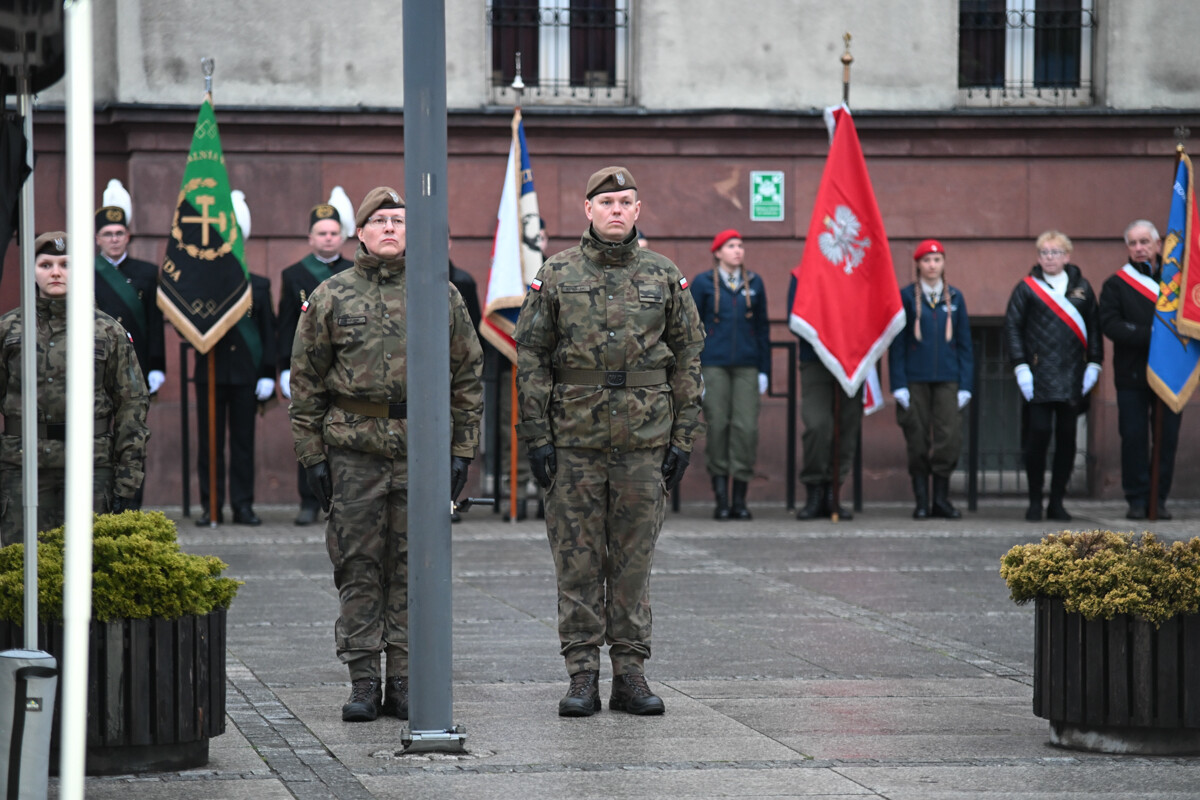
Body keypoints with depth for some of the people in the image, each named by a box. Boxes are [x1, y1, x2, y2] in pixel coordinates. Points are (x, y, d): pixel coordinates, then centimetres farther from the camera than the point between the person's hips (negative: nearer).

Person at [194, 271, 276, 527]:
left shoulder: (258, 285, 7)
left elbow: (268, 330, 7)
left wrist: (268, 374, 1)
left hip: (246, 373, 1)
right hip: (210, 373, -1)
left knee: (243, 440, 3)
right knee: (210, 441, 2)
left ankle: (243, 506, 8)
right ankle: (211, 507, 7)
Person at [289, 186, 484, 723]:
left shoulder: (442, 295, 8)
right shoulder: (330, 297, 5)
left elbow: (467, 375, 10)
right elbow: (306, 381, 7)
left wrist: (463, 449, 4)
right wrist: (312, 455, 2)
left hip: (423, 447, 1)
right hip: (353, 447, -1)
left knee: (412, 567, 3)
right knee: (358, 567, 0)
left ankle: (403, 681, 8)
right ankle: (363, 682, 5)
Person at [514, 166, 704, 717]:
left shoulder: (665, 278, 7)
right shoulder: (556, 276, 3)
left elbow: (688, 358, 8)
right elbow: (531, 358, 2)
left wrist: (683, 439, 2)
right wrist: (536, 438, -5)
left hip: (644, 442, 1)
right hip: (574, 440, -1)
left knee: (634, 559, 5)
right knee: (577, 562, 1)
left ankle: (631, 673, 11)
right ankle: (582, 677, 5)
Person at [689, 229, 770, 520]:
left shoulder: (754, 283, 12)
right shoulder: (703, 283, 5)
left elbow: (762, 328, 15)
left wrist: (764, 370, 10)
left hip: (747, 367, 2)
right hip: (714, 365, -2)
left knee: (747, 427, -6)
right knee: (717, 426, -4)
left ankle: (740, 499, 0)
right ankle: (721, 498, 2)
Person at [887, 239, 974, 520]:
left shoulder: (955, 298, 9)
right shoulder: (906, 296, 2)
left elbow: (964, 344, 11)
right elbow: (897, 343, 1)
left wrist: (965, 385, 4)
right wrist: (898, 384, -6)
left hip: (947, 380, 2)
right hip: (915, 380, -2)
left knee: (950, 438, -7)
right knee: (918, 441, 0)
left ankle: (941, 498, 4)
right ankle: (922, 501, 8)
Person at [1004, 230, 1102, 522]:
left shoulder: (1081, 288, 10)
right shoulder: (1027, 288, 3)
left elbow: (1094, 328, 12)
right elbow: (1012, 326, 0)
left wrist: (1093, 365, 3)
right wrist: (1021, 367, -8)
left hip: (1072, 377, 2)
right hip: (1039, 376, -2)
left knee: (1067, 437, 3)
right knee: (1038, 435, -5)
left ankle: (1057, 502, 12)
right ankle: (1035, 501, 4)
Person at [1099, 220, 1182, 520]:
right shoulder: (1116, 284, 6)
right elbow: (1110, 324, -7)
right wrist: (1149, 335, -18)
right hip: (1132, 375, -1)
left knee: (1167, 438, 1)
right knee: (1133, 438, -3)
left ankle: (1159, 498, 8)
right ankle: (1137, 499, 3)